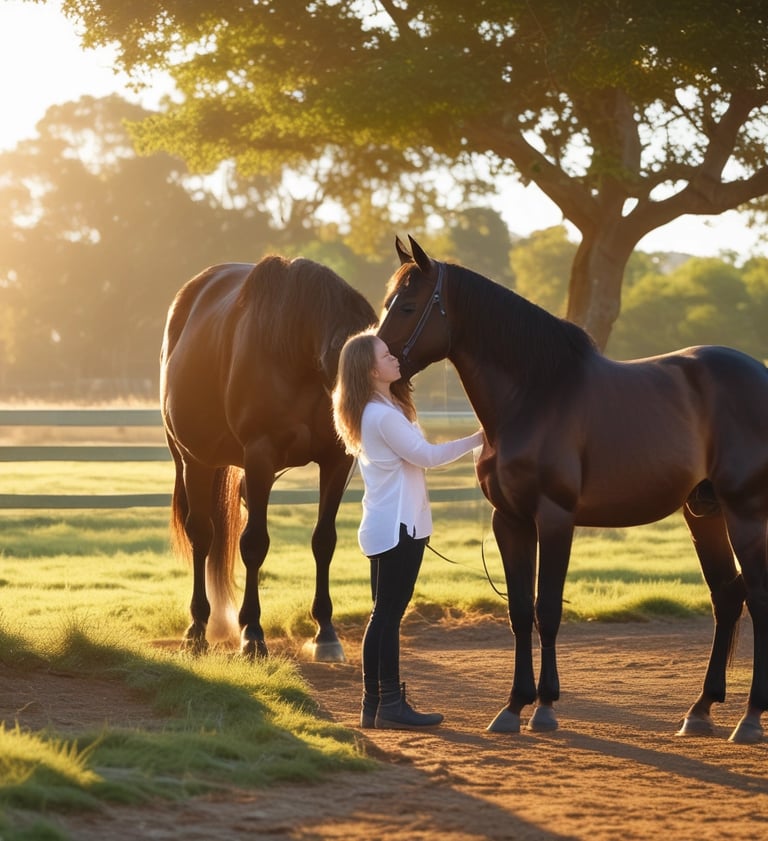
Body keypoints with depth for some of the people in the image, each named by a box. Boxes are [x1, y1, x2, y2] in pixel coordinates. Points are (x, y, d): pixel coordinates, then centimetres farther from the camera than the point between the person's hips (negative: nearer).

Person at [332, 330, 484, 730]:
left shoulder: (385, 407, 14)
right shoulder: (385, 416, -17)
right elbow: (426, 456, -14)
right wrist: (477, 439, -8)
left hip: (388, 527, 10)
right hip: (396, 528, -10)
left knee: (385, 614, 11)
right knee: (388, 614, -7)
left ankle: (375, 704, 13)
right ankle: (390, 704, -4)